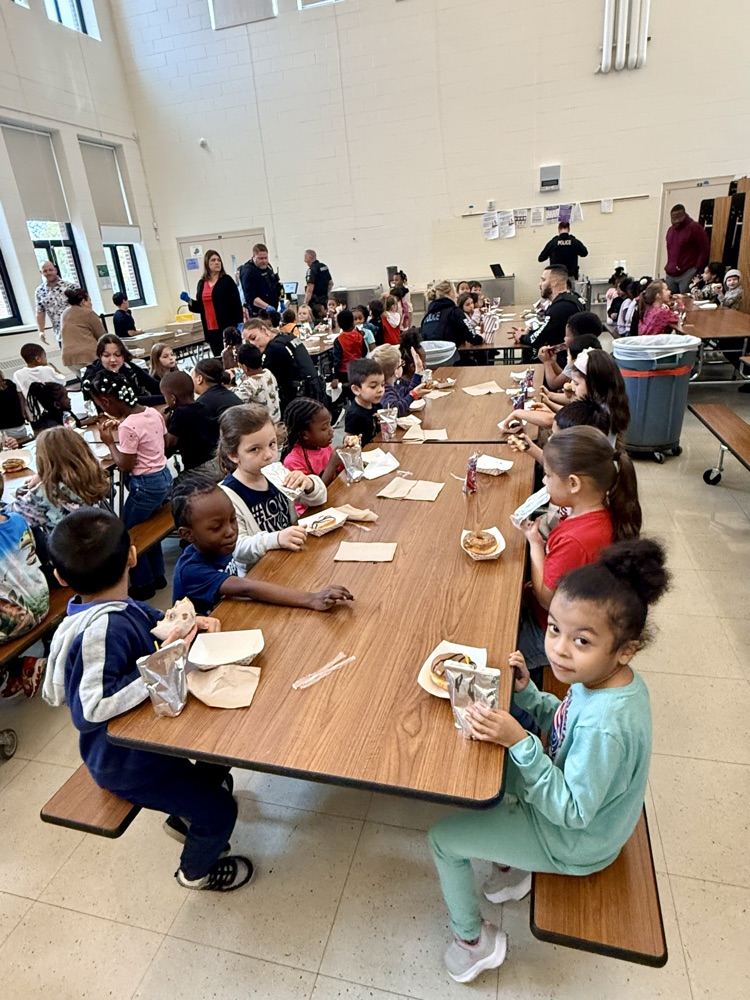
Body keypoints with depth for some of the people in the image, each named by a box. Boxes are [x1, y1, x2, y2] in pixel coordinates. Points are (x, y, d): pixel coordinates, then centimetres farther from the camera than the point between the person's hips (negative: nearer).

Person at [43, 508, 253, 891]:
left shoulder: (115, 609, -9)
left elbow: (154, 620, 9)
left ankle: (186, 815, 45)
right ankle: (196, 871, 35)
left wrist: (190, 623, -10)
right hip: (127, 762, -9)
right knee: (220, 811, 2)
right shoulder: (104, 630, -37)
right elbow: (91, 709, -39)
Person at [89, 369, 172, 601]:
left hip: (146, 485, -9)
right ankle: (157, 575, 36)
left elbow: (125, 467, -18)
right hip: (164, 477, 9)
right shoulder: (153, 412, -1)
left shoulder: (128, 426, -24)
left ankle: (143, 584, 22)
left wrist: (110, 442, -5)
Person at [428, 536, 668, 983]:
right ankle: (511, 865, 35)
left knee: (444, 838, 1)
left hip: (574, 841, -8)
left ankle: (474, 942, 28)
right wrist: (526, 691, -16)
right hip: (575, 796, 8)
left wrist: (520, 742, -39)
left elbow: (571, 812, -30)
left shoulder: (604, 726, -41)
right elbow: (561, 721, 1)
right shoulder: (607, 677, -16)